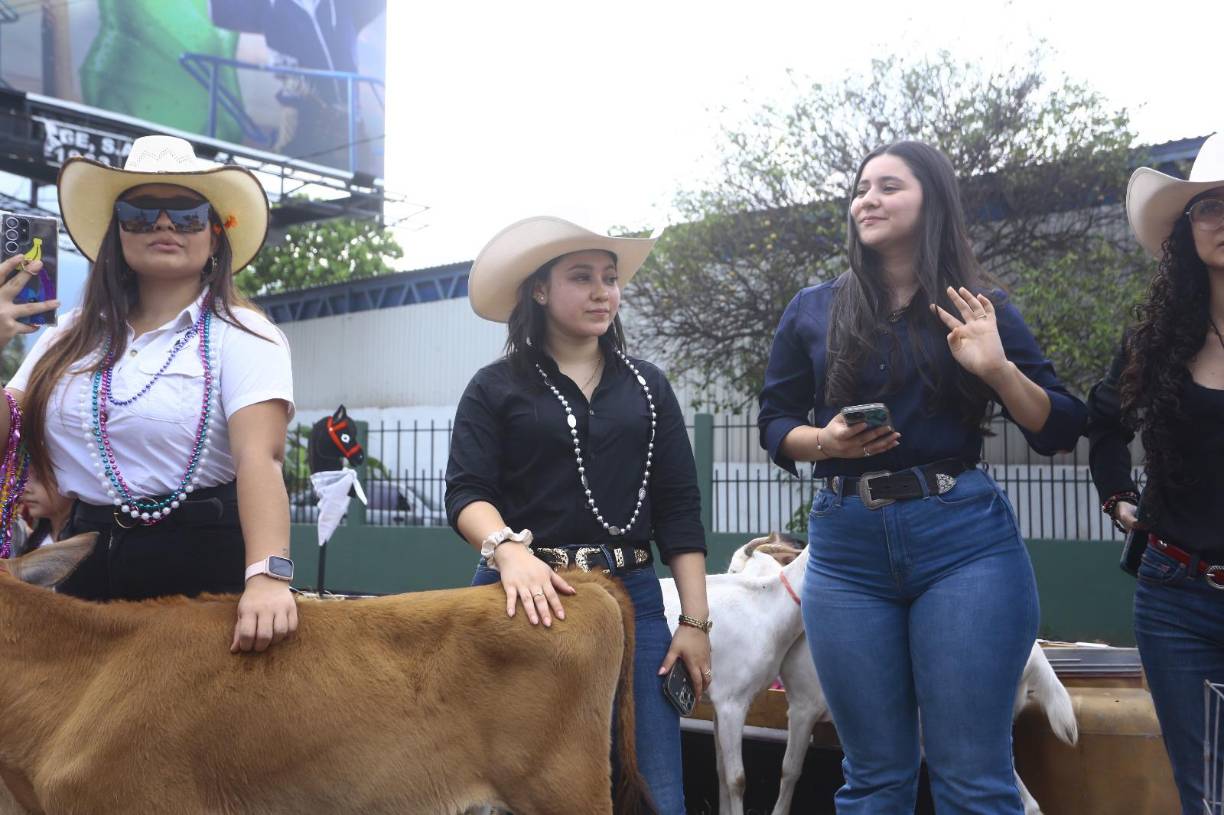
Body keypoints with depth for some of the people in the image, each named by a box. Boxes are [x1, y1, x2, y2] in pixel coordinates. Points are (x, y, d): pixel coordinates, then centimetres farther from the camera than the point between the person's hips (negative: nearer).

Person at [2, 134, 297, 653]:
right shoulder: (70, 337, 10)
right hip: (83, 561, 5)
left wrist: (268, 576, -36)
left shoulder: (242, 338, -7)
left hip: (202, 564, -4)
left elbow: (259, 458, -20)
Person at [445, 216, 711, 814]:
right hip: (526, 596, -2)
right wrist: (509, 549, -26)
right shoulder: (496, 387, 6)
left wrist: (695, 621, 2)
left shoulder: (647, 386, 13)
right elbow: (465, 494, -5)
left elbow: (678, 510, 9)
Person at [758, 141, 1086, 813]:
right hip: (846, 546, 2)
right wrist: (824, 440, -9)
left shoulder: (981, 308, 6)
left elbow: (1060, 431, 4)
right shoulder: (812, 311, 9)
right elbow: (774, 424, 11)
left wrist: (998, 367, -12)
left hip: (964, 538, -1)